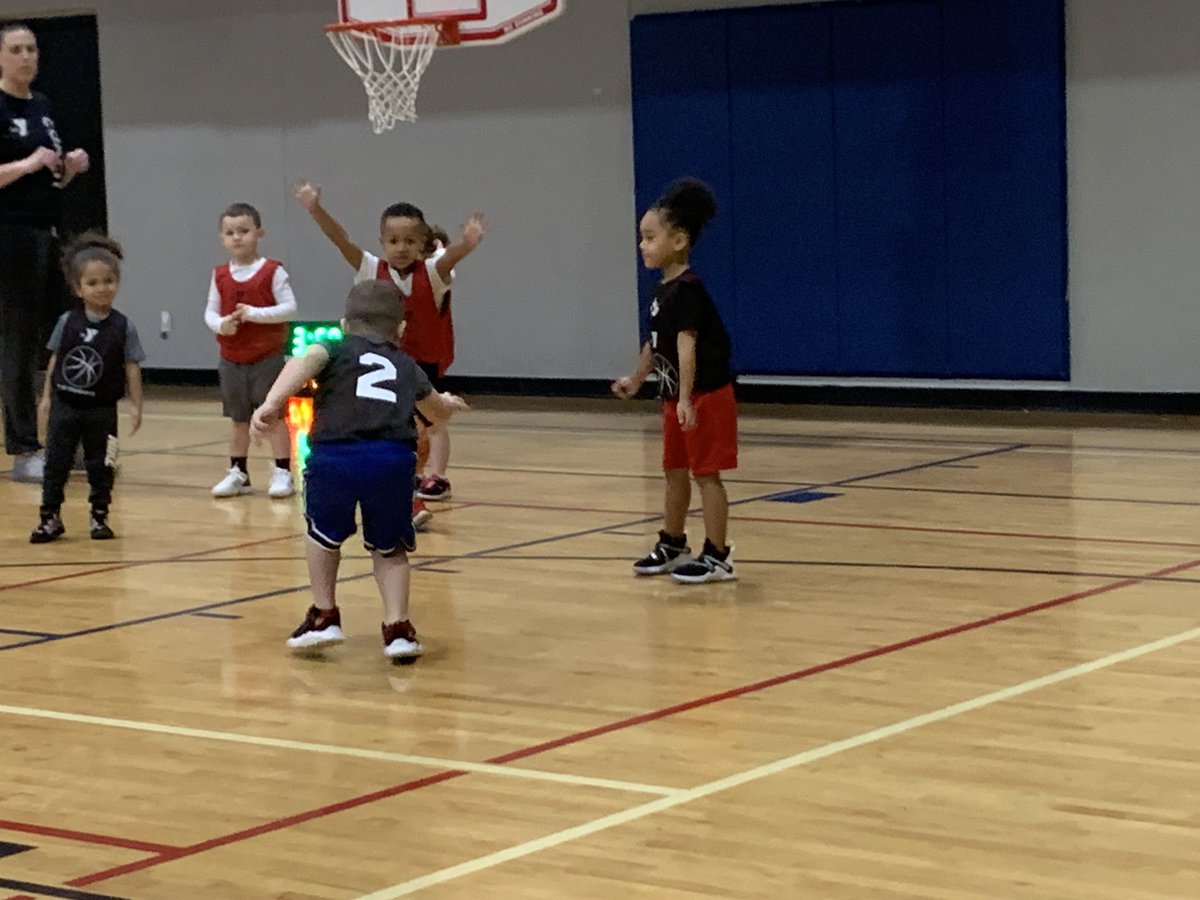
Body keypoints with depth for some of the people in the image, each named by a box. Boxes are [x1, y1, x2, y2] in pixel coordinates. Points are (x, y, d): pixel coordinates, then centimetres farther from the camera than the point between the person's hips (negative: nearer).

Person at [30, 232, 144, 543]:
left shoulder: (123, 327, -5)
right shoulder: (67, 322, -2)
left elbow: (131, 368, -3)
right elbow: (55, 359, 6)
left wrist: (136, 405, -4)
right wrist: (47, 396, 6)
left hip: (101, 410, -1)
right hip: (65, 405, 1)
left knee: (101, 465, 6)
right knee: (56, 462, 3)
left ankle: (100, 516, 18)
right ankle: (50, 518, 10)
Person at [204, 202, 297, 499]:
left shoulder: (272, 271, -9)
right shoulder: (220, 276, 3)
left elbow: (289, 307, -13)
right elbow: (210, 312, 5)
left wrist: (255, 313, -22)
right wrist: (221, 325, -17)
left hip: (267, 359, -4)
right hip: (232, 360, 4)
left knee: (274, 415, 1)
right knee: (238, 418, 13)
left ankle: (283, 473, 6)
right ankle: (238, 474, 22)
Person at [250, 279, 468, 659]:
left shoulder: (337, 350, 23)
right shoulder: (406, 367, 31)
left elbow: (304, 362, -3)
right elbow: (438, 411, 53)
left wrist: (271, 403, -17)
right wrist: (449, 403, 77)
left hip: (335, 455, -1)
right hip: (393, 458, 2)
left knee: (325, 534, 27)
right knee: (388, 546, 24)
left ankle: (324, 616, 28)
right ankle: (397, 627, 14)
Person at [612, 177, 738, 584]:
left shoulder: (687, 289, -19)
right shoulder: (664, 290, 9)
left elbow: (687, 344, -27)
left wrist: (686, 398, -33)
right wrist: (636, 379, 31)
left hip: (705, 396, -9)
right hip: (676, 397, 9)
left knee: (705, 472, -5)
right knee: (674, 470, 17)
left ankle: (717, 556, 0)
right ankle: (672, 545, 30)